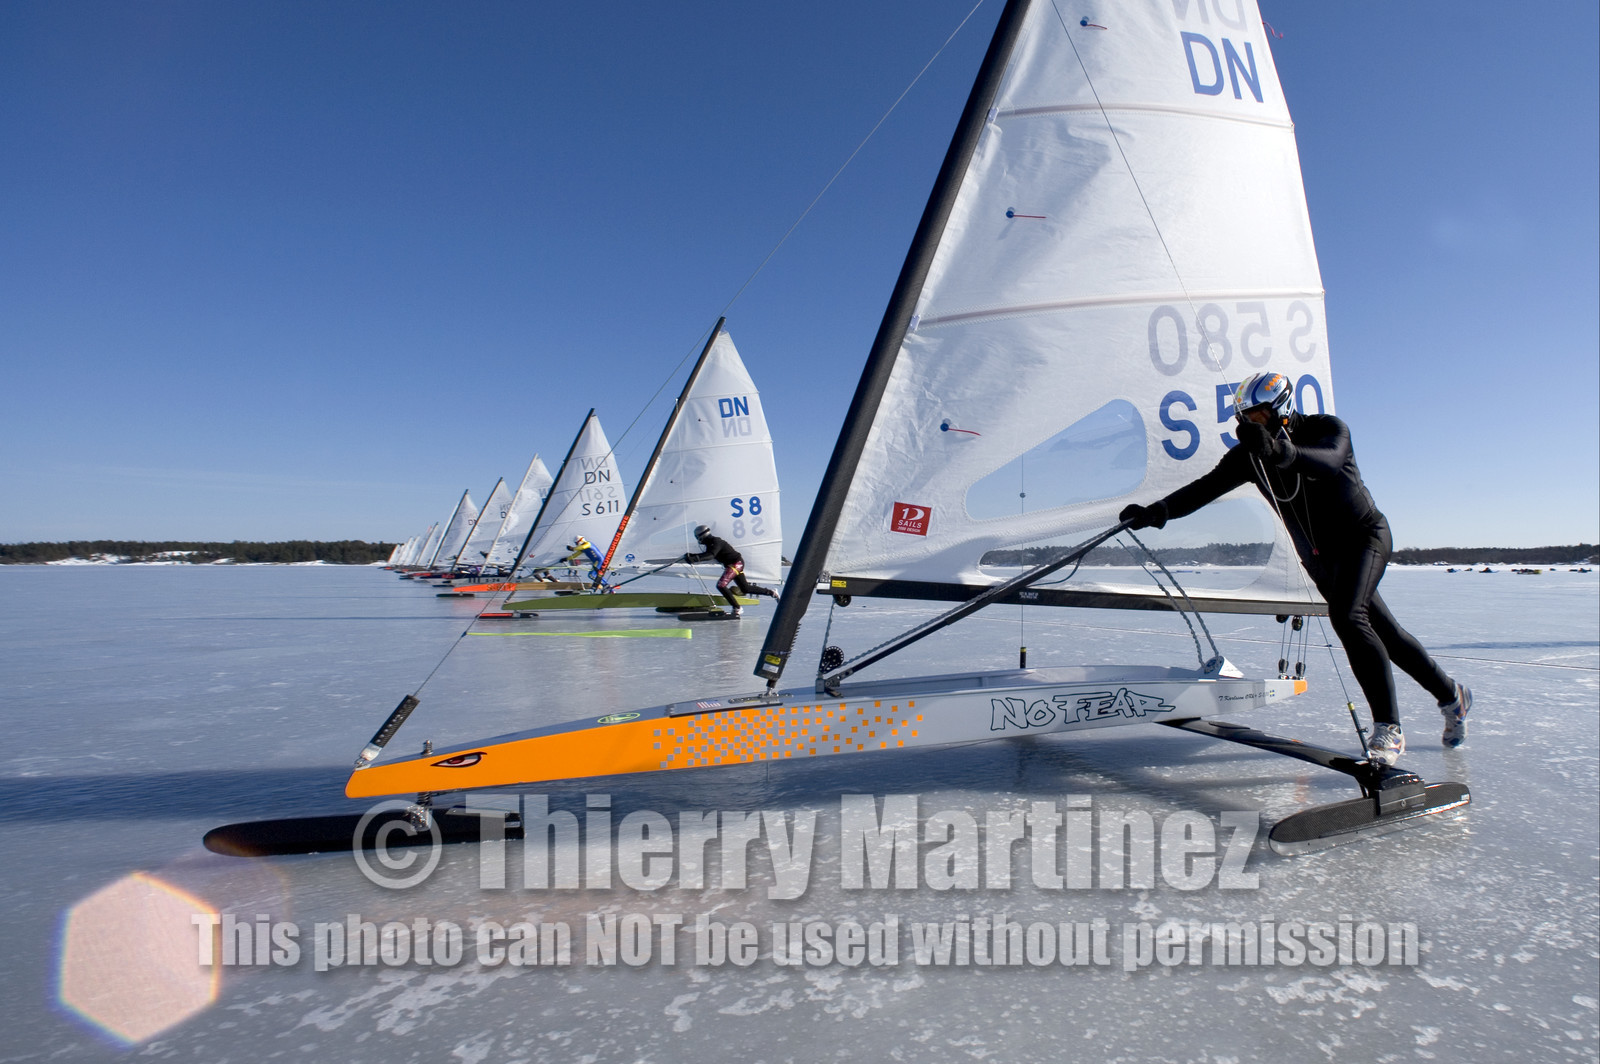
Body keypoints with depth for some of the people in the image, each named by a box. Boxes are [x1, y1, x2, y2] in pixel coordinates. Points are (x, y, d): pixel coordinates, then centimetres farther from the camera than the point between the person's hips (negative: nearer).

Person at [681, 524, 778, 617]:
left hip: (736, 563, -10)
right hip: (735, 564, 10)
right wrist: (691, 556, 6)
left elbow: (711, 555, -35)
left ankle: (737, 609, -14)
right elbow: (707, 555, 21)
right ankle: (772, 592, 32)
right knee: (745, 588, 18)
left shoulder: (716, 542, -20)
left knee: (721, 585, -19)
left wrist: (695, 558, -44)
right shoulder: (710, 543, 10)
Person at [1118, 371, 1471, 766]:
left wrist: (1281, 452, -59)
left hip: (1364, 535, -5)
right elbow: (1206, 487, -16)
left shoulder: (1328, 429, -17)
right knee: (1384, 632, 11)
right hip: (1318, 557, 6)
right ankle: (1451, 695, 35)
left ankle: (1388, 729, -20)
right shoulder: (1249, 454, -5)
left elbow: (1329, 463, -40)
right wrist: (1158, 511, -31)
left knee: (1346, 615, -27)